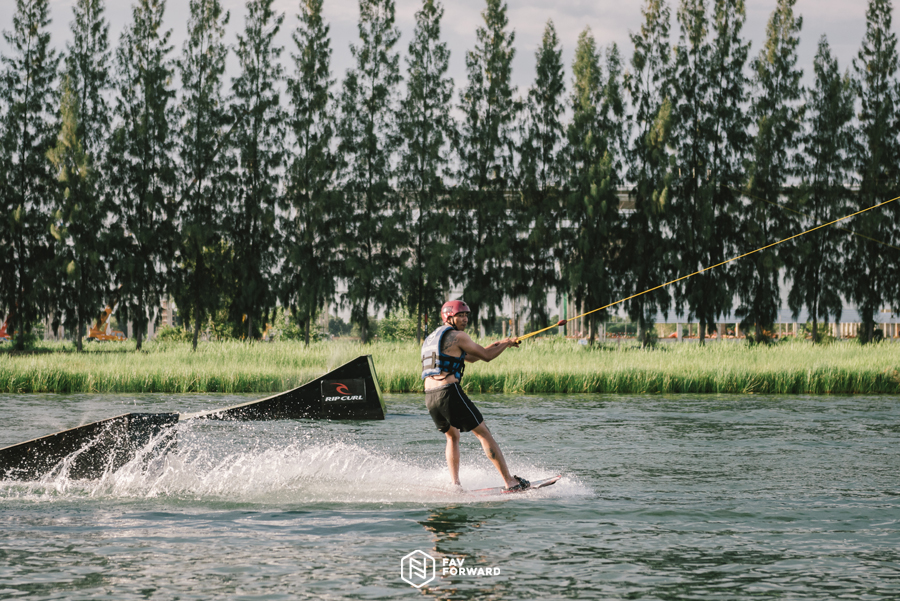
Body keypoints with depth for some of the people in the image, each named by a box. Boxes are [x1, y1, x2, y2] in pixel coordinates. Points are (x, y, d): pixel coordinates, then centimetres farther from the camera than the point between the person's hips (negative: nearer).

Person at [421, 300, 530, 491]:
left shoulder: (431, 338, 26)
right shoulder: (457, 336, -1)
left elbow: (471, 357, 31)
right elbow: (486, 356, 2)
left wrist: (498, 344, 28)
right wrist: (506, 344, 19)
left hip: (430, 396, 8)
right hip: (449, 392, -8)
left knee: (452, 436, 27)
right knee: (484, 433, -2)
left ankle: (455, 484, 13)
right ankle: (509, 481, -7)